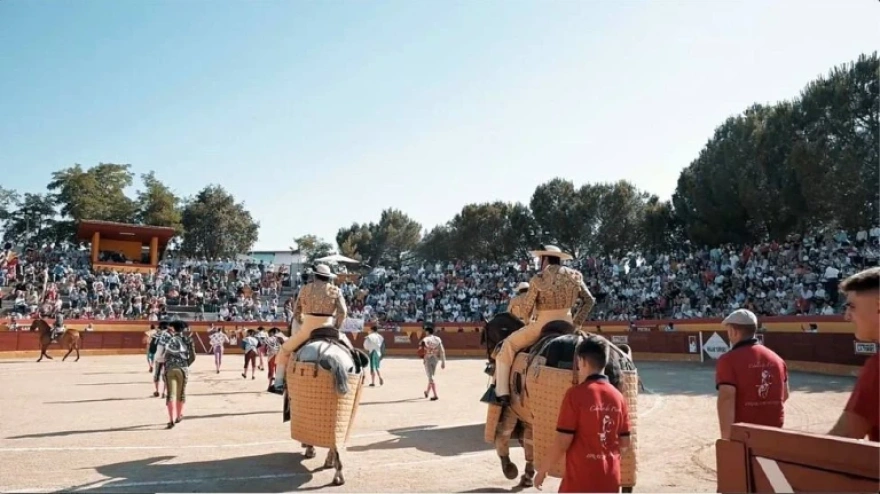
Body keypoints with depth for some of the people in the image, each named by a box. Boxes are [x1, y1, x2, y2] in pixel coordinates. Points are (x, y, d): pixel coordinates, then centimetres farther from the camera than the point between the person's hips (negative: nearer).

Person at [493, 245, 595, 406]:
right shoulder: (574, 276, 4)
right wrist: (577, 323, 9)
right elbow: (589, 300, 5)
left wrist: (528, 323, 12)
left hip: (542, 326, -5)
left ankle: (502, 393, 0)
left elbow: (526, 308, -7)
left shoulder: (539, 279, -10)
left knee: (508, 345, 10)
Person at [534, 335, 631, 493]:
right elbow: (625, 442, 10)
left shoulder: (576, 394, -14)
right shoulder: (617, 396, 4)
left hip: (580, 481, -5)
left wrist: (542, 469, -1)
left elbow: (562, 442, -15)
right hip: (610, 481, 6)